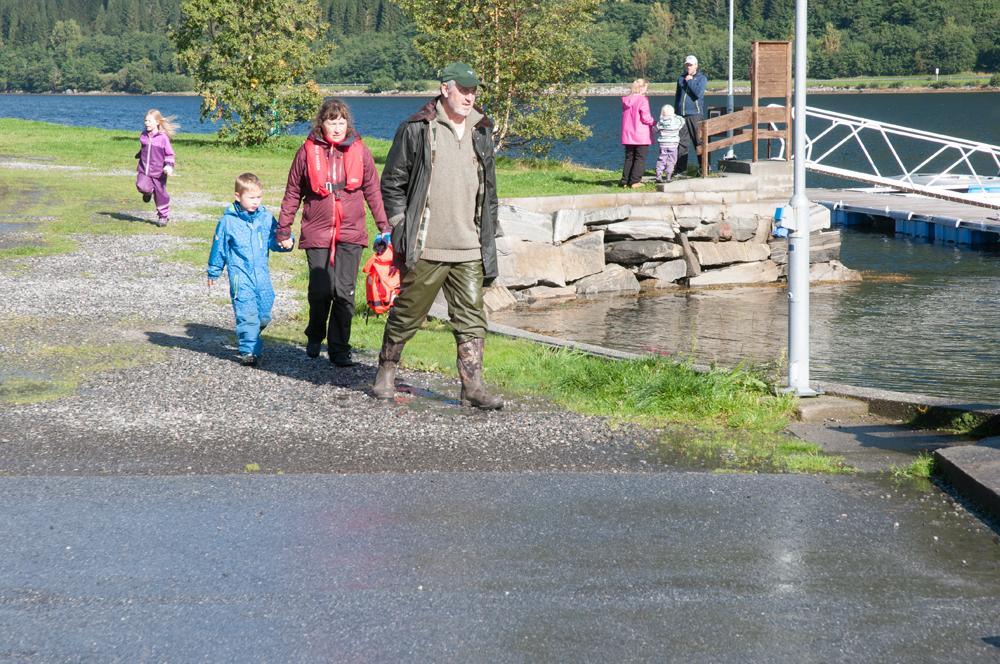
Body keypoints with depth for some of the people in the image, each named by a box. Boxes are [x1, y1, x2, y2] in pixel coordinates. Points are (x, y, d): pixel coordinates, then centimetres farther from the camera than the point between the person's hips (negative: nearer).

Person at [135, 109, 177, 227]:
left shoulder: (163, 137, -9)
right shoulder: (143, 135, 4)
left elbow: (169, 154, -4)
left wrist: (169, 166, -18)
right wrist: (139, 161, 29)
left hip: (159, 172, -3)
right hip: (144, 170, 3)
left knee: (160, 194, 4)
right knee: (142, 186, -22)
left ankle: (163, 216, 21)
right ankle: (148, 191, 15)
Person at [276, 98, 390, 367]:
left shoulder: (359, 151, 4)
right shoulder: (308, 151, 2)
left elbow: (373, 191, 11)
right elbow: (292, 193, 8)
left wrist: (384, 227, 8)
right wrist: (283, 230, 8)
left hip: (351, 234, 0)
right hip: (317, 233, 0)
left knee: (344, 292, -4)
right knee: (320, 291, -1)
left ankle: (339, 348, 6)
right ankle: (315, 338, 26)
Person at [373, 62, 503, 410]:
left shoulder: (481, 133, 13)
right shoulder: (416, 130, -4)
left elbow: (488, 190, 21)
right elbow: (392, 182, 0)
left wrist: (488, 237, 16)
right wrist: (399, 226, -7)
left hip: (469, 250, 4)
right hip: (425, 248, -4)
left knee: (471, 318, -1)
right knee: (407, 313, 6)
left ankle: (473, 387, 1)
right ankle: (386, 374, 23)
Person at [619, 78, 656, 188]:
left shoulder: (625, 100, 7)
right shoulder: (642, 100, -12)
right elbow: (645, 117, -16)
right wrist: (654, 123, 3)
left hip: (627, 135, 6)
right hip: (641, 136, -6)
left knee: (629, 158, 13)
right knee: (640, 158, 1)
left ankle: (625, 181, 8)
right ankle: (634, 181, -5)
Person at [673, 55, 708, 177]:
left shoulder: (701, 78, 2)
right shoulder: (681, 78, 17)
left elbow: (698, 93, -15)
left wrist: (690, 81, -8)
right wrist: (675, 112, 20)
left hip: (695, 114, -5)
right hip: (681, 115, 5)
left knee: (699, 142, -3)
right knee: (681, 142, 2)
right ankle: (680, 168, 5)